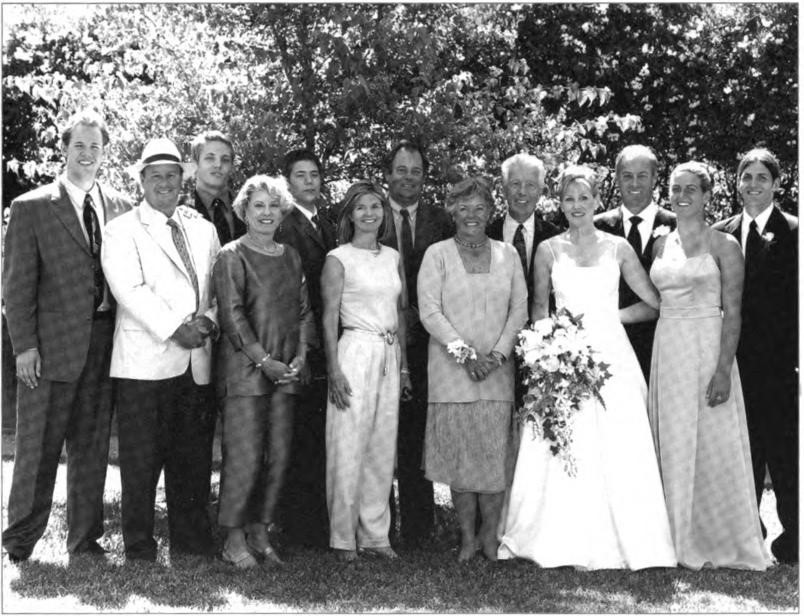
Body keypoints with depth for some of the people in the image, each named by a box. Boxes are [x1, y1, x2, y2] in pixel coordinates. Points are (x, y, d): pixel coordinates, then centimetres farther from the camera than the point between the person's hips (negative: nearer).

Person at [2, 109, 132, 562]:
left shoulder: (121, 207, 10)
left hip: (106, 342, 4)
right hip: (52, 343, -3)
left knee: (93, 445, 10)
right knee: (39, 446, 2)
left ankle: (85, 538, 21)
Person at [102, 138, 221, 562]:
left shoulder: (203, 229, 17)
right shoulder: (122, 230, 2)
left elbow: (217, 284, 16)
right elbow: (129, 289, -10)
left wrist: (209, 321, -4)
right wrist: (174, 330, -15)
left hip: (197, 362, 4)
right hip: (146, 362, -4)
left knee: (194, 459, 8)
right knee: (142, 461, -2)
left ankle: (191, 540, 18)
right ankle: (139, 549, 7)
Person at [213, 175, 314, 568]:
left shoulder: (291, 257, 16)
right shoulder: (232, 256, -2)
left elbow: (304, 311, 16)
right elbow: (232, 315, -8)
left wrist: (300, 355, 1)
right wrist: (264, 361, -13)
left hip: (285, 371, 6)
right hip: (244, 369, -6)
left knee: (279, 456, 4)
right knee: (244, 457, -8)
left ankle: (258, 532, 15)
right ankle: (234, 539, 4)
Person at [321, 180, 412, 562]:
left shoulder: (393, 258, 12)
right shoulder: (338, 259, -4)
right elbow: (330, 319, -6)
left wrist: (403, 366, 13)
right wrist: (334, 371, -12)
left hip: (390, 356, 5)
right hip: (355, 354, -5)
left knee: (383, 448, 8)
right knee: (348, 448, -3)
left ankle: (375, 533, 16)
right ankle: (343, 537, 6)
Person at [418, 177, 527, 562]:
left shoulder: (507, 254, 11)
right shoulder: (437, 255, 2)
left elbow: (519, 308, 7)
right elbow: (429, 311, -5)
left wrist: (498, 353, -7)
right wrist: (466, 354, -13)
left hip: (497, 369, 2)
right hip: (450, 370, -2)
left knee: (496, 452, -1)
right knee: (459, 452, -1)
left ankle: (490, 535, 8)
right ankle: (467, 536, 8)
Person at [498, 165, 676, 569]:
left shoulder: (618, 248, 7)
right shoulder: (548, 250, 8)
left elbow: (656, 302, 11)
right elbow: (538, 308, 11)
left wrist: (614, 316, 4)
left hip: (611, 354, 0)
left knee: (617, 452, -6)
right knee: (561, 451, -6)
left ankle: (616, 541, 3)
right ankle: (573, 544, 3)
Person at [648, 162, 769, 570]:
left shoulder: (724, 245, -2)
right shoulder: (661, 245, 12)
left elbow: (732, 312, -7)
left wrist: (723, 370, -16)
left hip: (708, 349, -5)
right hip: (667, 350, 5)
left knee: (713, 445, -1)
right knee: (672, 447, 6)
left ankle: (722, 543, 11)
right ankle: (682, 541, 15)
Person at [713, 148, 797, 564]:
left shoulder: (791, 233, -2)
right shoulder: (721, 233, 9)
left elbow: (796, 299, -6)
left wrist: (793, 356, -11)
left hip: (778, 361, -4)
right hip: (738, 358, 4)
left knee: (783, 448, 2)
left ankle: (791, 536, 13)